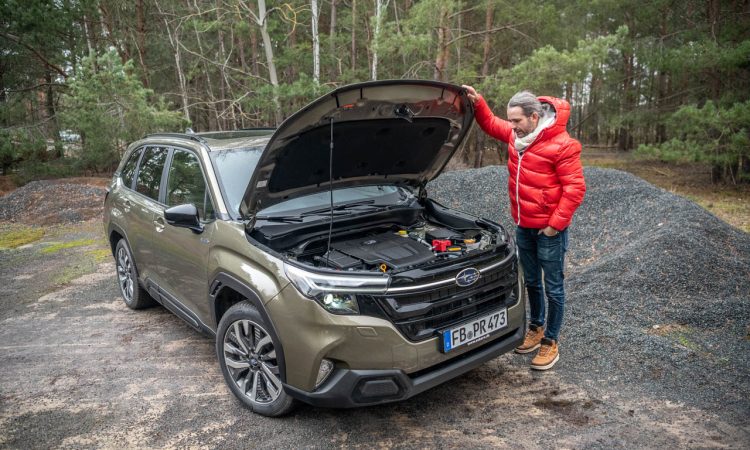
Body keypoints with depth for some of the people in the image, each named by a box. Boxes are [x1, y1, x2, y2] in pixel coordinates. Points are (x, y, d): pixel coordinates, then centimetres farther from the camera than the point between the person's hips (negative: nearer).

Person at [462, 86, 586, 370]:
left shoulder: (561, 145, -19)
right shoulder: (516, 135, 2)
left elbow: (575, 188, -18)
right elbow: (492, 125, 19)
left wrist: (555, 224, -17)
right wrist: (477, 103, 2)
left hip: (549, 229, -7)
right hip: (523, 226, 7)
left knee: (553, 288, 6)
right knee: (531, 282, 20)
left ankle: (550, 342, 19)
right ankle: (536, 328, 39)